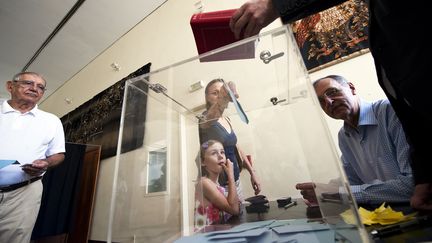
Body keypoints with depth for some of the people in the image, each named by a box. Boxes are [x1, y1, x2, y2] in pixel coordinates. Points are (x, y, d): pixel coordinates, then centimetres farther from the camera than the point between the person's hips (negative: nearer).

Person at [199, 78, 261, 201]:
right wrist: (224, 99, -59)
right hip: (217, 184, -6)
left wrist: (252, 172, 15)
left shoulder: (227, 119, 7)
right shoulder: (206, 119, -13)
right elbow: (212, 116, -39)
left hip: (235, 181, 7)